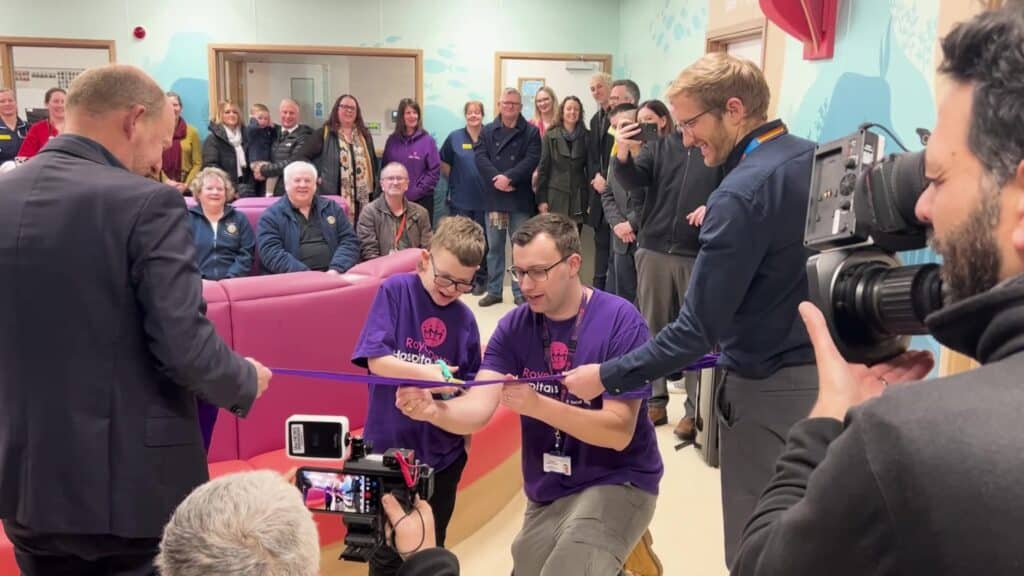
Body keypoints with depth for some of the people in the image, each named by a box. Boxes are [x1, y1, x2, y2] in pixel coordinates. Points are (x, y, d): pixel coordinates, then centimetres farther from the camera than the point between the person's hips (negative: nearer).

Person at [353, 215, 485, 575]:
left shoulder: (464, 319, -1)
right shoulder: (395, 290, -9)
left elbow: (469, 386, 3)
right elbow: (376, 360, -14)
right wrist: (427, 372, -20)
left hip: (443, 451, 3)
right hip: (391, 445, -3)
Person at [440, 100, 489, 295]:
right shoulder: (454, 137, 3)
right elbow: (443, 163, 12)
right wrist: (456, 181, 8)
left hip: (484, 198, -1)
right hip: (460, 199, 1)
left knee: (482, 240, 5)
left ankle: (480, 279, 16)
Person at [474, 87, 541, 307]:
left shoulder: (531, 132, 3)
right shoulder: (487, 131, 9)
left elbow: (532, 160, -9)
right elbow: (480, 158, -3)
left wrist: (509, 177, -20)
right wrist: (496, 179, -18)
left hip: (520, 199, -2)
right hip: (494, 197, 2)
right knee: (494, 247, 10)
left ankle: (520, 292, 12)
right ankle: (494, 291, 19)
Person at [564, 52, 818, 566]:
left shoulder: (741, 194, -23)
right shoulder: (816, 157, 3)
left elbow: (696, 331, -23)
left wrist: (607, 376, -14)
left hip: (770, 389, -8)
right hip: (828, 371, 9)